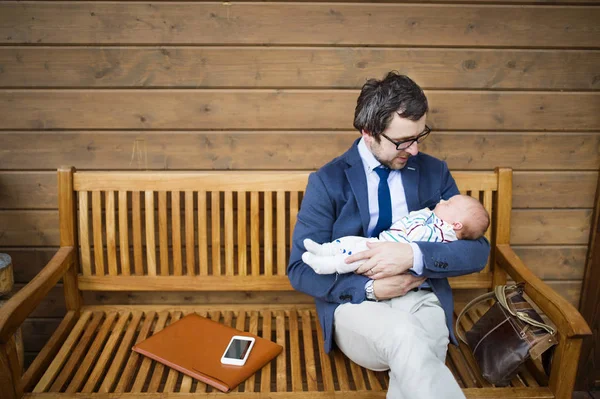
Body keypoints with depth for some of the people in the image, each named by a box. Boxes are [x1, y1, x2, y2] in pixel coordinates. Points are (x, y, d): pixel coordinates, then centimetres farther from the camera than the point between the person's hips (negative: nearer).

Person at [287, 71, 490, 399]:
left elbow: (477, 251, 0)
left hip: (421, 300, 2)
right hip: (356, 303, -1)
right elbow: (301, 269, -3)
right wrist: (369, 288, -18)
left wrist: (414, 255, -20)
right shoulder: (327, 181, -2)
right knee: (403, 336, -37)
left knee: (415, 368, -34)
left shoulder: (434, 172, 6)